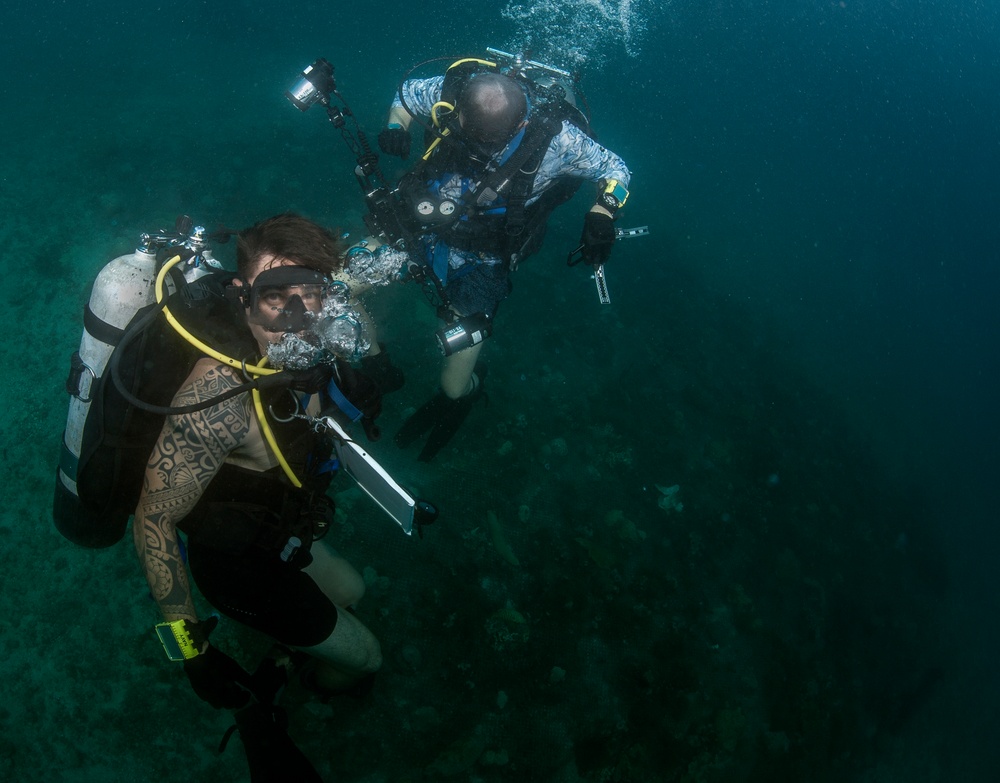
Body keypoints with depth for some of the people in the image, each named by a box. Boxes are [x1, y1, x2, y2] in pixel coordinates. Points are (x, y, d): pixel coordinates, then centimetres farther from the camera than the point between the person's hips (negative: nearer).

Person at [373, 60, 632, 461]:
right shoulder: (449, 92, -19)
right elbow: (406, 92, 3)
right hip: (424, 220, 4)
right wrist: (395, 126, -17)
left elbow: (616, 170, -11)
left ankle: (453, 402, 32)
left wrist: (602, 215, -29)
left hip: (484, 255, -3)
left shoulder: (557, 138, -27)